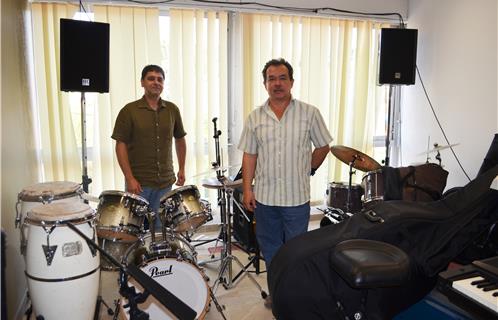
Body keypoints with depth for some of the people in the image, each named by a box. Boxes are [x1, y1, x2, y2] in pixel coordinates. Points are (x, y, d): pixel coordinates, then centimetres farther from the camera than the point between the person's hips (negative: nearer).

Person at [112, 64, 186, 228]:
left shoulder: (172, 110, 6)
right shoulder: (129, 111, -5)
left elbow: (180, 139, 17)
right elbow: (120, 145, -7)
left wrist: (182, 169, 12)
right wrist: (129, 178, -14)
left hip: (165, 181, 3)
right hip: (139, 182, -3)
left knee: (160, 226, 10)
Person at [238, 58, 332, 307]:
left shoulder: (309, 113, -4)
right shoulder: (255, 117, 3)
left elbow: (323, 146, 5)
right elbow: (249, 155, 3)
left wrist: (307, 170, 4)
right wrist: (247, 189, 0)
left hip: (297, 197, -2)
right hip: (264, 196, 3)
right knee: (270, 248, 16)